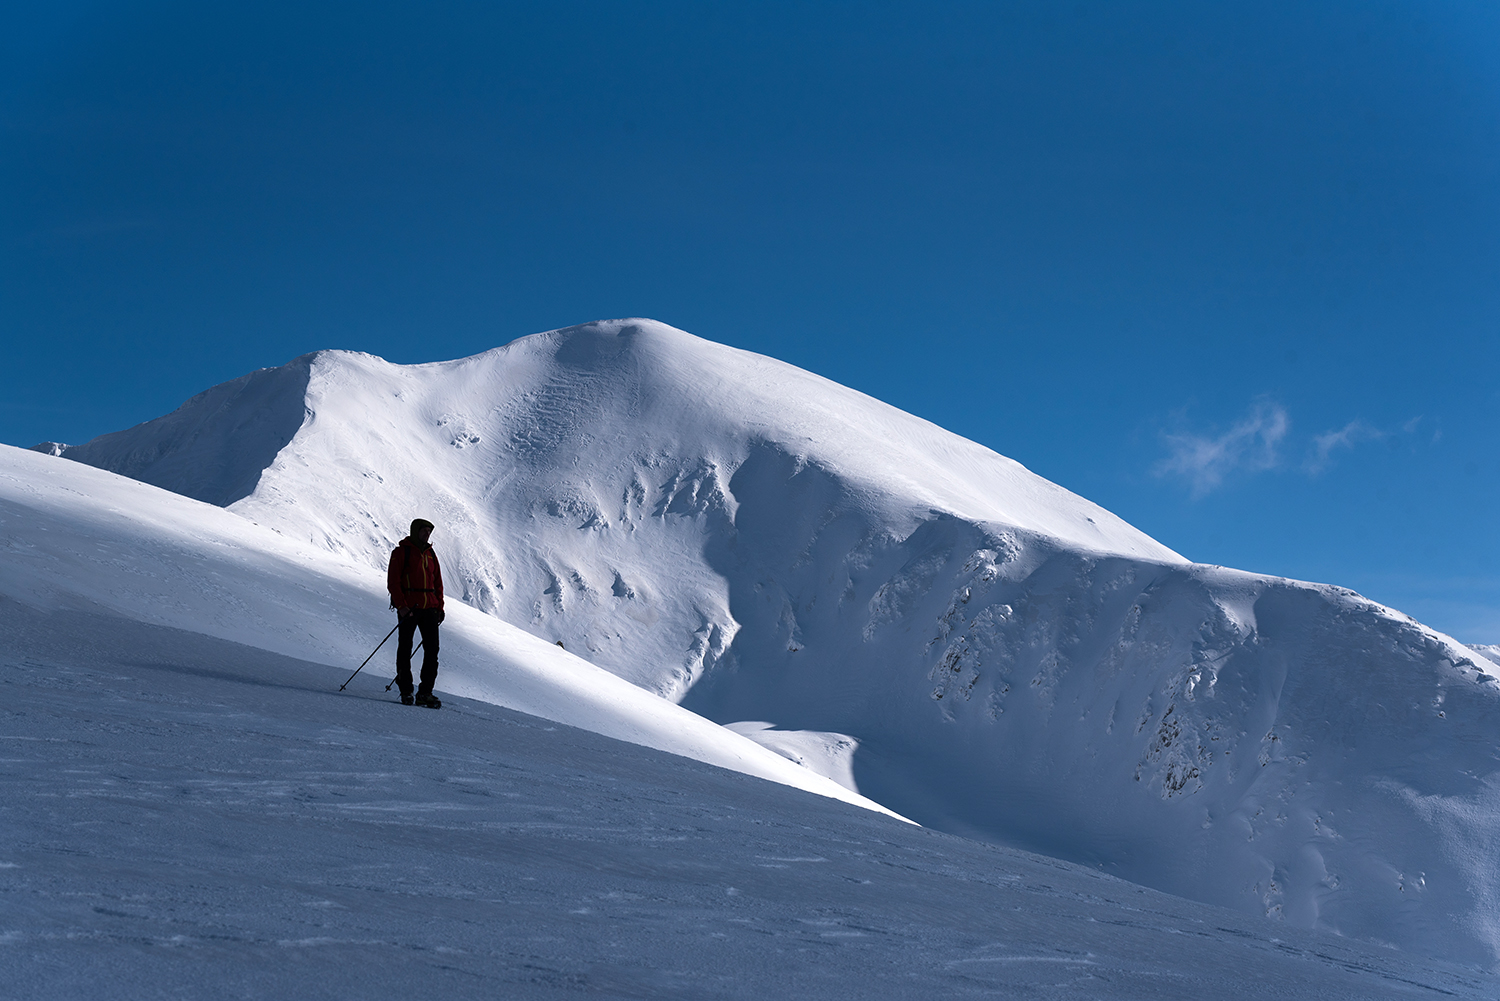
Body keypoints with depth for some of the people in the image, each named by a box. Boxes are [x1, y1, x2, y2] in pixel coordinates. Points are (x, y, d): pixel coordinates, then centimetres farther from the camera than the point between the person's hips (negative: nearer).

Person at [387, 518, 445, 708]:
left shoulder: (430, 554, 17)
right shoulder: (401, 552, 0)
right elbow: (393, 581, -6)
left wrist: (439, 606, 11)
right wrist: (401, 606, -15)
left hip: (429, 608, 5)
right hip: (409, 608, -5)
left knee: (432, 650, -1)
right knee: (405, 649, 1)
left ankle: (425, 693, 3)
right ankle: (406, 692, 7)